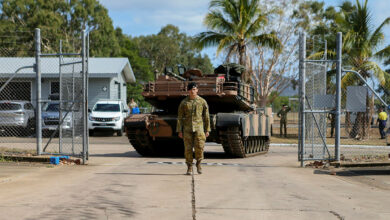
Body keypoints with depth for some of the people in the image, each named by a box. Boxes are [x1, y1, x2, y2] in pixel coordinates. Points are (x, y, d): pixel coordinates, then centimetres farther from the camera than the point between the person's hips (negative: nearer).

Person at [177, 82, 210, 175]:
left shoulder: (202, 101, 3)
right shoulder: (184, 102, 3)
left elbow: (206, 117, 5)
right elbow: (180, 117, 4)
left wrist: (207, 130, 2)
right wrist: (179, 131, -1)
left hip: (199, 127, -1)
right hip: (187, 128, 1)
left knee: (199, 147, -12)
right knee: (188, 148, 0)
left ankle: (198, 163, 13)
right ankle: (189, 167, 10)